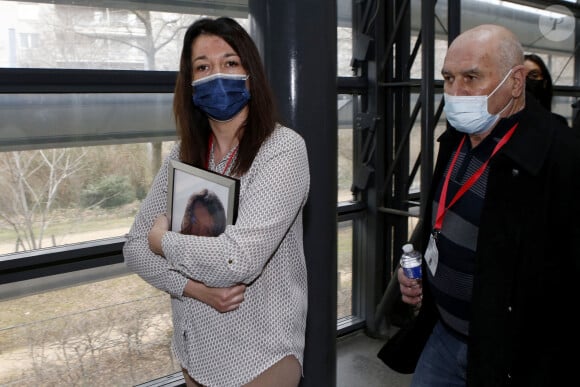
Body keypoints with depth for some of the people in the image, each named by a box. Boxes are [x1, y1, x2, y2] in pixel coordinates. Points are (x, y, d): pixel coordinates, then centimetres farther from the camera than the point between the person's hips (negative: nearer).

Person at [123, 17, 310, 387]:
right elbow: (135, 247, 1)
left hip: (259, 355, -5)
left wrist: (164, 240, -11)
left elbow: (239, 260, -27)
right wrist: (194, 287, -16)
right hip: (195, 349, 6)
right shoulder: (184, 154, -1)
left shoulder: (284, 148, -19)